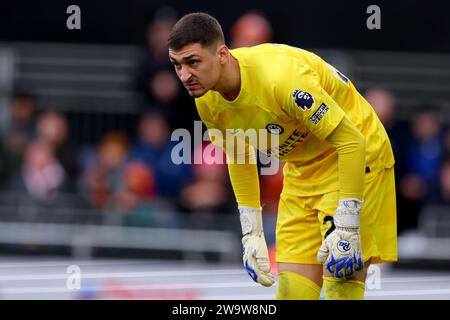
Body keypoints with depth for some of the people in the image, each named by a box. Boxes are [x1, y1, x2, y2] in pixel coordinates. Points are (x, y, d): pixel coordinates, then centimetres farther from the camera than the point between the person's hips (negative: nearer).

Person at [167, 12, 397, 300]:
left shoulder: (281, 77, -33)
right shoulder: (208, 101, -10)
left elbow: (352, 142, -28)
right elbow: (238, 158, 10)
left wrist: (346, 230, -29)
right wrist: (252, 234, 9)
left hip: (355, 158, -7)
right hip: (301, 167, 7)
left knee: (341, 286, -16)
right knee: (291, 290, 0)